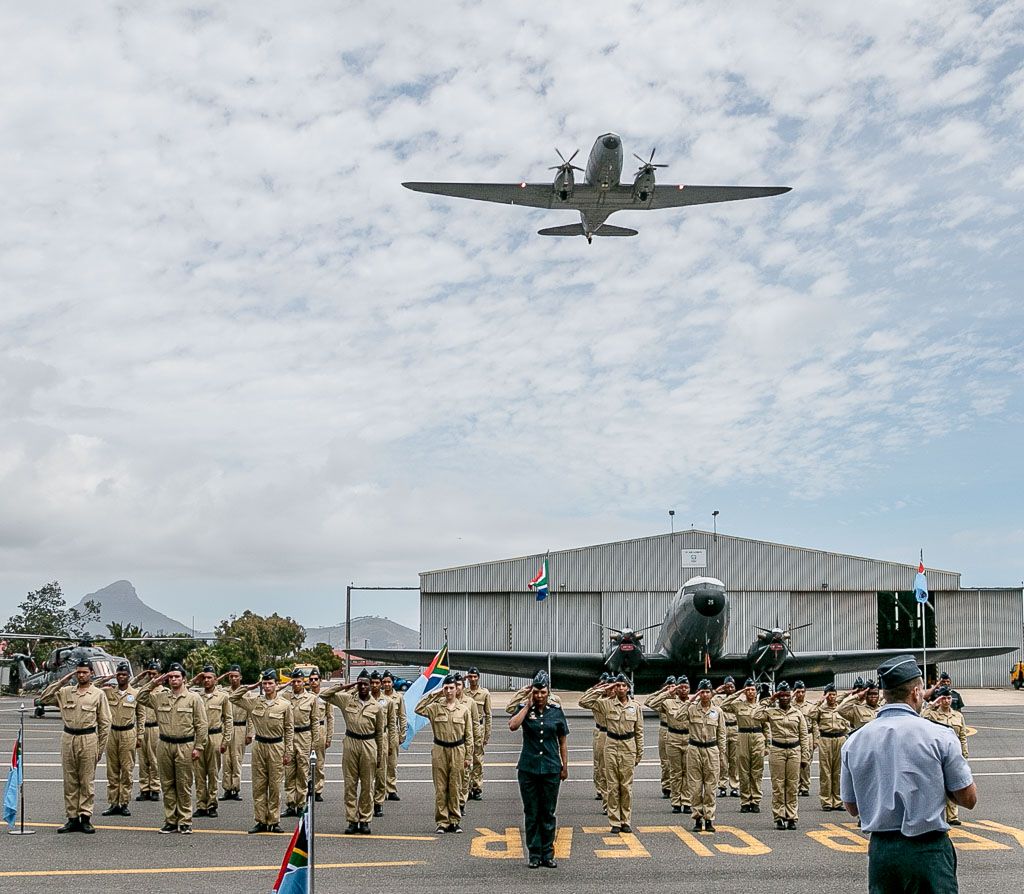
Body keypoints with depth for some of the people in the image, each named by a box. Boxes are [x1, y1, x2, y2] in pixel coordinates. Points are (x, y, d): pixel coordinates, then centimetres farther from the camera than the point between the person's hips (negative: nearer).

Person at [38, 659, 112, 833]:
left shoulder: (98, 694, 1)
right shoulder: (65, 692, 10)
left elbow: (105, 723, 2)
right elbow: (44, 698, 2)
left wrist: (100, 748, -3)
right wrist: (61, 681, -2)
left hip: (88, 739, -3)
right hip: (68, 739, 3)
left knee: (87, 781, 0)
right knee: (70, 781, 7)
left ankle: (85, 817, 6)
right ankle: (72, 818, 13)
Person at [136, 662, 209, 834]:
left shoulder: (193, 698, -1)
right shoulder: (160, 696, 9)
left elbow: (201, 725, -2)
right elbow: (141, 697, 13)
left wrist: (198, 747, -7)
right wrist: (153, 683, 3)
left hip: (185, 746, -4)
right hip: (164, 745, 4)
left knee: (184, 786, 0)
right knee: (167, 785, 9)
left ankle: (185, 822, 7)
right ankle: (170, 821, 17)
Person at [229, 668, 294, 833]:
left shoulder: (285, 704, -2)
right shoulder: (254, 702, 3)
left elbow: (289, 729, 1)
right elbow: (232, 698, 6)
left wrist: (288, 752, -2)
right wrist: (249, 687, -2)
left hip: (276, 747, -2)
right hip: (259, 746, 2)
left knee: (275, 786, 2)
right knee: (259, 786, 5)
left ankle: (274, 821, 10)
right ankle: (260, 821, 12)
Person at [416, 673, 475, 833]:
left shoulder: (464, 710, 4)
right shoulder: (435, 707, 4)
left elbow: (469, 735, 6)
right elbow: (418, 709, -12)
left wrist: (468, 756, 2)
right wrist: (434, 694, -7)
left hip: (458, 751, 0)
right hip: (439, 751, 0)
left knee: (455, 788, 5)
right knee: (440, 788, 1)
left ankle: (455, 821, 14)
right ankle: (442, 821, 8)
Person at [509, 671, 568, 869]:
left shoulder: (556, 711, 4)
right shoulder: (524, 709, 0)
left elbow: (562, 742, 10)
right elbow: (513, 725, -21)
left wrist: (565, 765, 8)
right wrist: (528, 706, -14)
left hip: (551, 769, 1)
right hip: (528, 768, -1)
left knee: (548, 813, 7)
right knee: (531, 813, 4)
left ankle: (548, 854, 16)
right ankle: (534, 854, 13)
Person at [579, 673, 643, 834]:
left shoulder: (635, 706, 5)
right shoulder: (606, 703, -1)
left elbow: (639, 731, 9)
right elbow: (583, 702, -9)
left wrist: (639, 753, 7)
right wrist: (601, 690, -8)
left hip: (629, 747, 1)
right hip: (612, 746, -1)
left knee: (627, 785, 4)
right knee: (612, 785, 1)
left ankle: (626, 821, 13)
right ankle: (615, 822, 8)